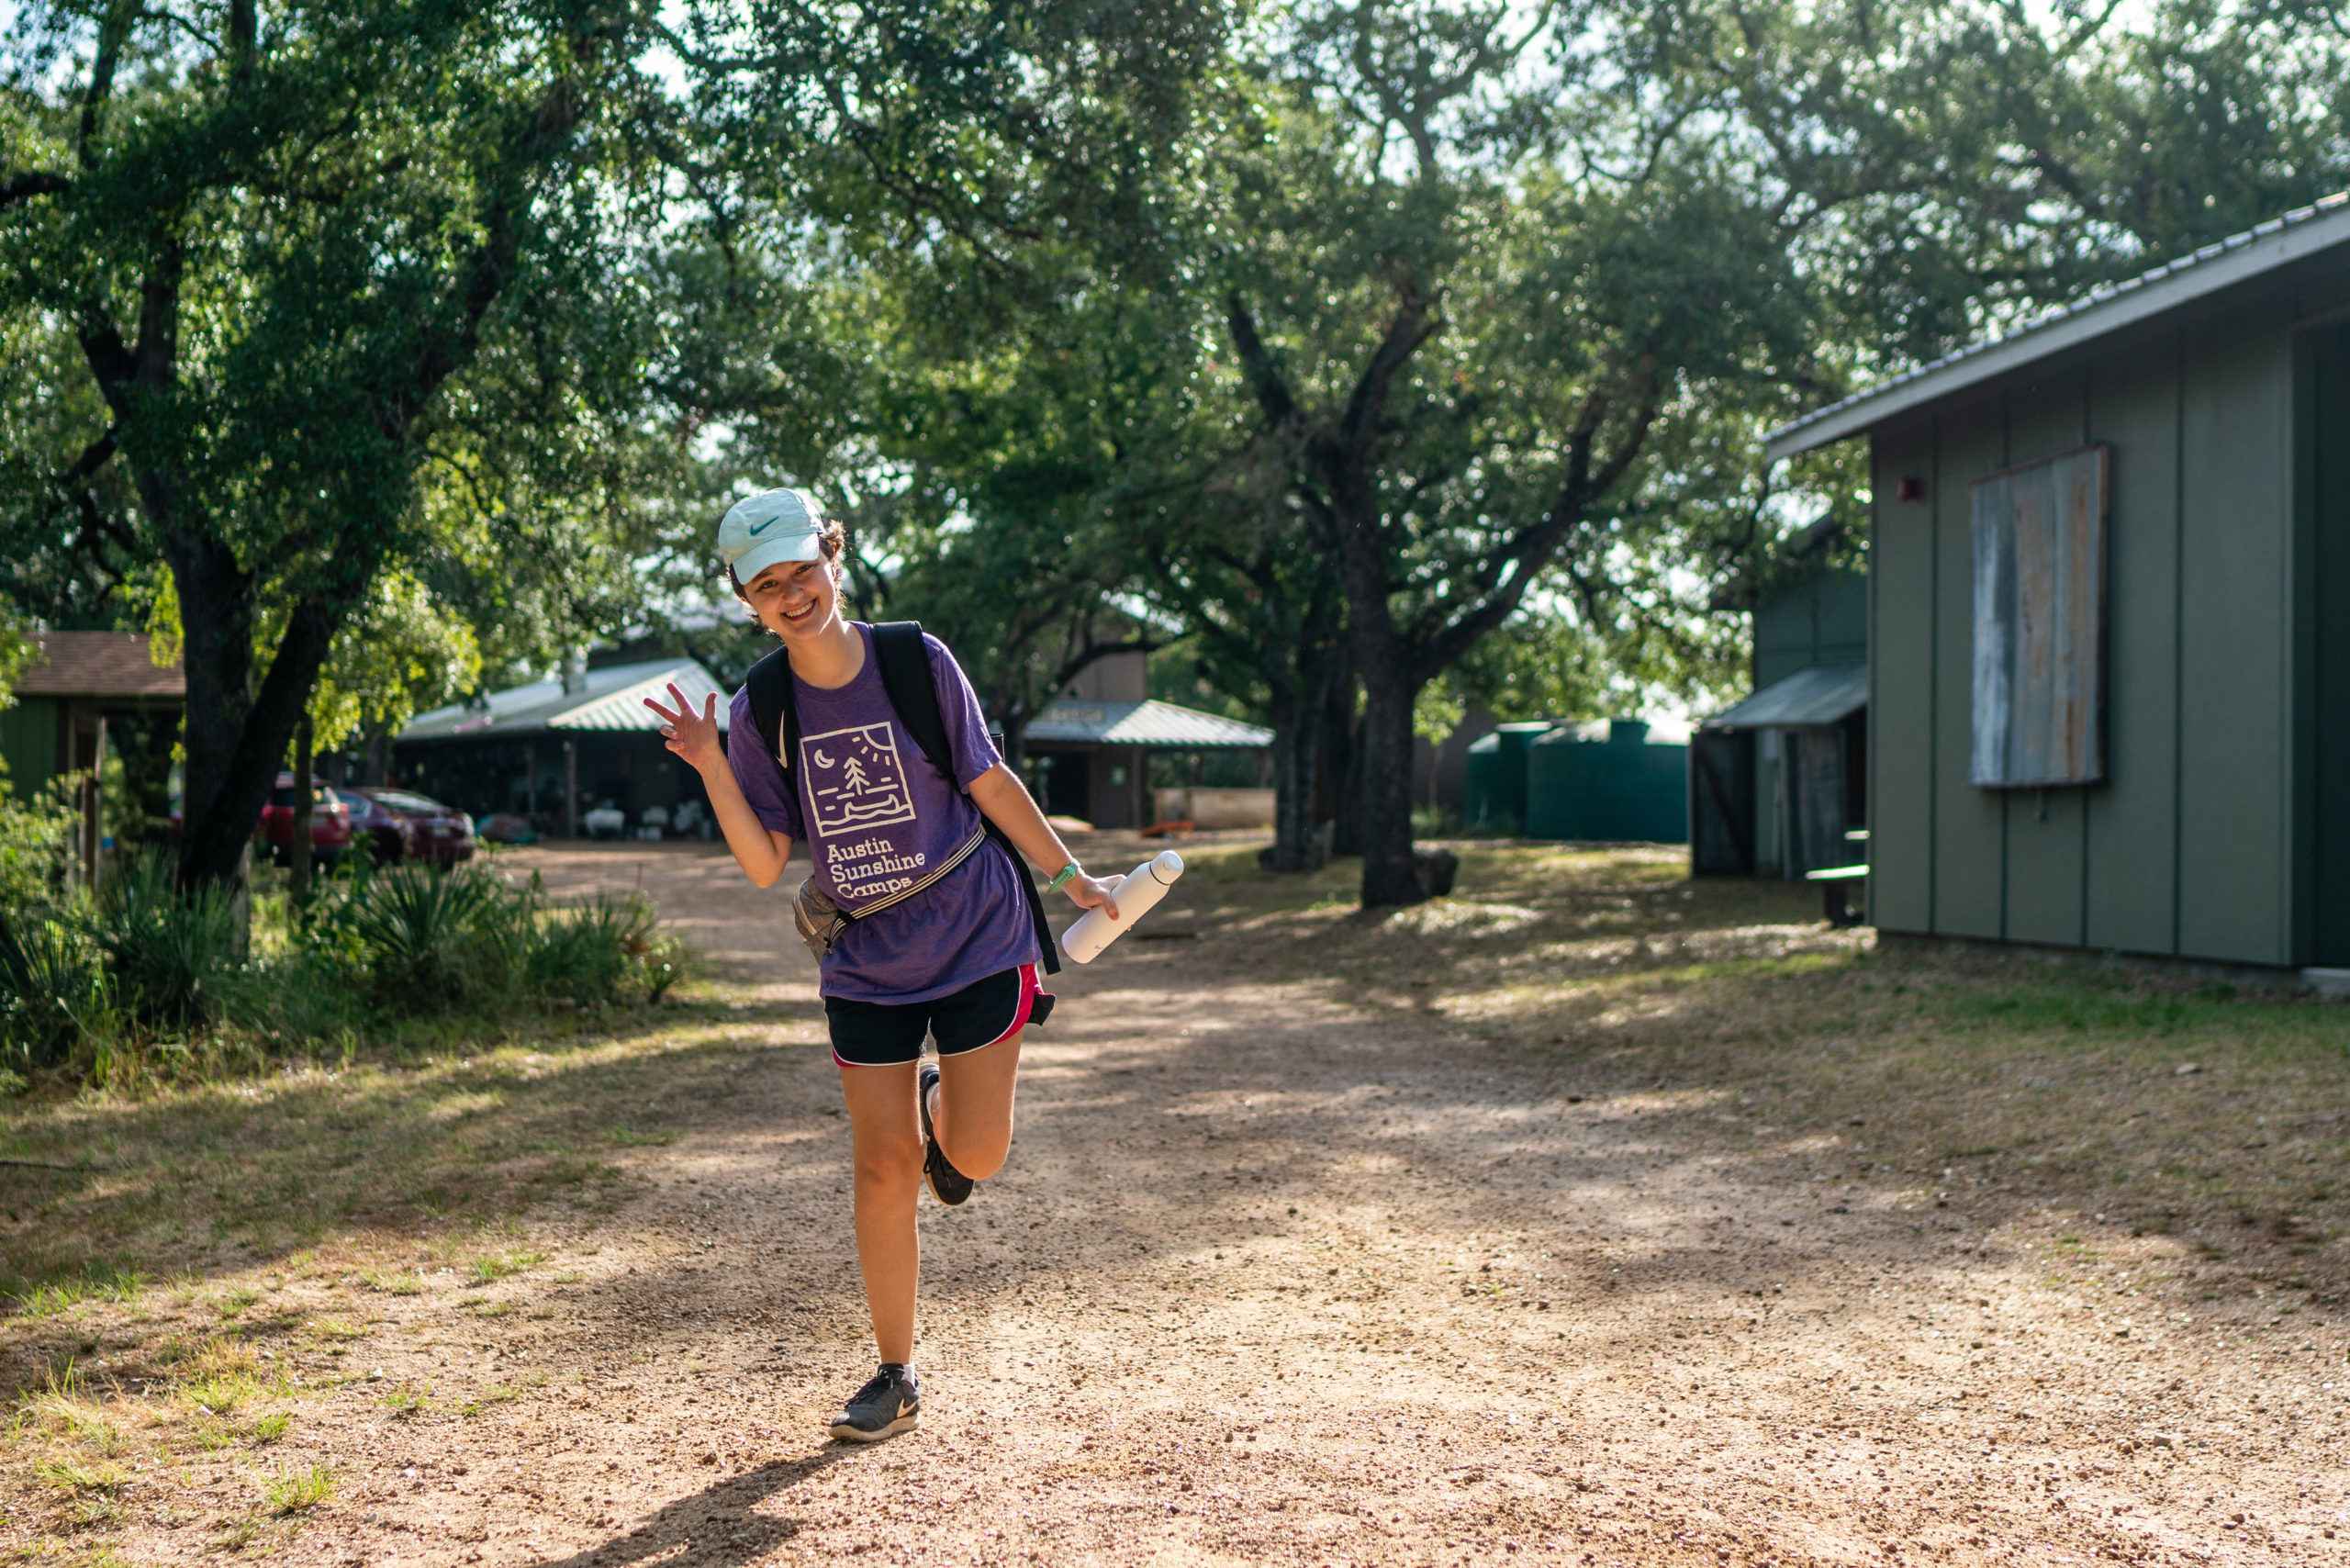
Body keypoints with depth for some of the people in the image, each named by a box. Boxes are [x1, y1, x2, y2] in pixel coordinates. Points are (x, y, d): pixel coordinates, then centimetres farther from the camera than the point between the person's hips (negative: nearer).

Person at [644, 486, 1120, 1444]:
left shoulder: (919, 663, -11)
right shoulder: (761, 712, -5)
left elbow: (991, 784, 1)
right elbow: (764, 867, -7)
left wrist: (1069, 876, 8)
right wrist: (713, 769, -20)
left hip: (978, 941, -1)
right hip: (866, 965, 2)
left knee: (976, 1155, -7)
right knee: (882, 1168, -2)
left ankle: (941, 1110, 33)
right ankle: (896, 1380, 14)